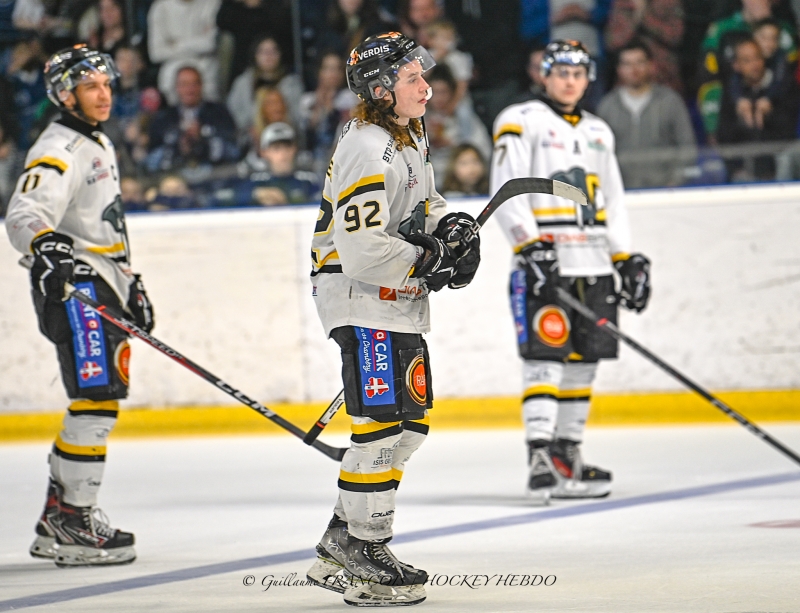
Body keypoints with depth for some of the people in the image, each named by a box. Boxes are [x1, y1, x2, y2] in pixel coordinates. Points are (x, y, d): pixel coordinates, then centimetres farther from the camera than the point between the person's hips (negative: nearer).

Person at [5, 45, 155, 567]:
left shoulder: (101, 145, 21)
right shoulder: (57, 151, -12)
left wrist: (131, 283, 31)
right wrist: (45, 243, -46)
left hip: (103, 287, 10)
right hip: (72, 288, -10)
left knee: (97, 405, 13)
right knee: (97, 399, -16)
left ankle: (58, 519, 20)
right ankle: (74, 525, -16)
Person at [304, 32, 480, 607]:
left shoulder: (409, 137, 12)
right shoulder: (367, 150, -20)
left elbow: (424, 203, 27)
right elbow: (363, 247, -27)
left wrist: (451, 227, 6)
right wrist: (431, 263, -19)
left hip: (399, 301, 11)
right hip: (362, 300, -10)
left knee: (411, 419, 13)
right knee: (382, 423, -11)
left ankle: (343, 541, 19)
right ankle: (363, 557, -6)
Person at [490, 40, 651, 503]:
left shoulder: (599, 132, 19)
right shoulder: (520, 122, -1)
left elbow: (612, 203, 24)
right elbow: (506, 193, -10)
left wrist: (629, 260, 16)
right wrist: (530, 245, -21)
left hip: (594, 265, 7)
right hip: (543, 263, -7)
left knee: (583, 361, 6)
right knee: (545, 358, -13)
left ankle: (568, 458, 13)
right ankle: (540, 460, -17)